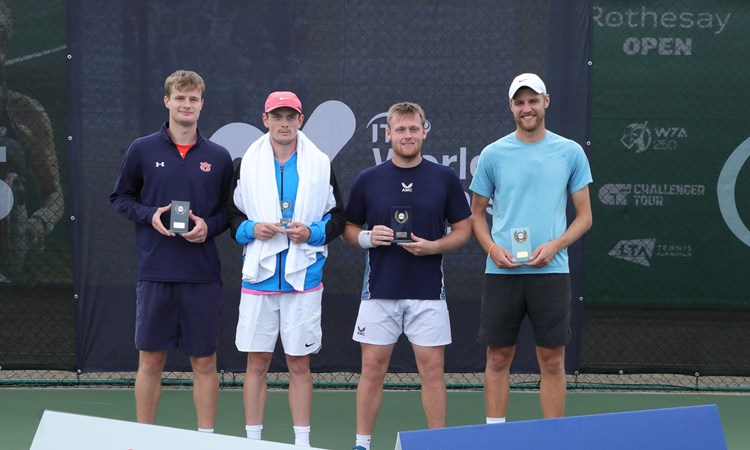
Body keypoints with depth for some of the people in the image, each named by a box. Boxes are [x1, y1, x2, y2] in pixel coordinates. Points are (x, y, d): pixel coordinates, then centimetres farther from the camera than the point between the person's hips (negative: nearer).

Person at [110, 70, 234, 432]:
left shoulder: (218, 157, 5)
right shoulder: (142, 150, 3)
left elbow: (229, 209, 10)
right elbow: (120, 198, 9)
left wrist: (210, 225, -9)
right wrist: (149, 214, -8)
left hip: (202, 275, 1)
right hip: (155, 273, -1)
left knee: (204, 362, 5)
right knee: (150, 361, 4)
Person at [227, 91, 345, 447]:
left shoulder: (321, 164, 5)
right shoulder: (246, 164, 6)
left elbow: (337, 218, 8)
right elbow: (231, 215, 10)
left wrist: (311, 233, -10)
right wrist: (250, 229, -10)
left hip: (303, 277, -1)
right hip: (258, 274, 1)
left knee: (300, 365, 4)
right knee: (256, 363, 4)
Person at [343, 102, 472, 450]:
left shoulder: (445, 178, 1)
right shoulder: (367, 180, 2)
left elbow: (463, 229, 5)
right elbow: (348, 230, 10)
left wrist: (433, 246, -12)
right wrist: (368, 237, -12)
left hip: (428, 293, 0)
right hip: (379, 291, 0)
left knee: (432, 370, 2)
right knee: (373, 369, 4)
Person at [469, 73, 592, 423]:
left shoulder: (571, 152, 5)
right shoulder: (493, 154, 6)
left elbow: (584, 216, 7)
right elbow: (477, 213, 12)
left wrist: (554, 245, -10)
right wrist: (492, 248, -7)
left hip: (551, 271, 0)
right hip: (502, 272, 1)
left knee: (552, 361, 3)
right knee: (498, 358, 4)